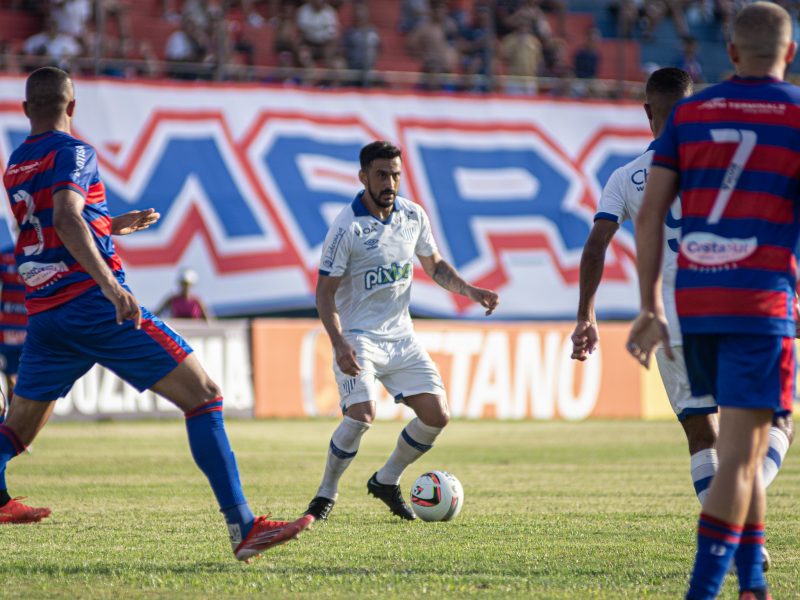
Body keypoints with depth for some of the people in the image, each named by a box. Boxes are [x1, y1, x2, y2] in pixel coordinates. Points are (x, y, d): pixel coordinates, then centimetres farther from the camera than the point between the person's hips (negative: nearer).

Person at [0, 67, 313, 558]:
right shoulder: (72, 152, -5)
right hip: (94, 306, -7)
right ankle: (244, 528, -17)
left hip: (43, 311, 8)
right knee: (205, 397, -8)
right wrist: (110, 285, -32)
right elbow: (67, 220, -23)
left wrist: (115, 225, 44)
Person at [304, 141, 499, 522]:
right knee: (361, 414, -24)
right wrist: (339, 344, -26)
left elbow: (435, 266, 17)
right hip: (358, 337, -6)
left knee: (436, 415, -2)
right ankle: (326, 494, -3)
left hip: (400, 335, 6)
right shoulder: (347, 228, -15)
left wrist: (468, 290, -1)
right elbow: (325, 292, -14)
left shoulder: (413, 216, 2)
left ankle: (386, 481, 19)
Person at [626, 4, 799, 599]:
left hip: (694, 303, 5)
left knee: (741, 449, 19)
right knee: (740, 456, -6)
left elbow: (649, 214, 6)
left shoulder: (689, 114, 10)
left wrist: (651, 309, 10)